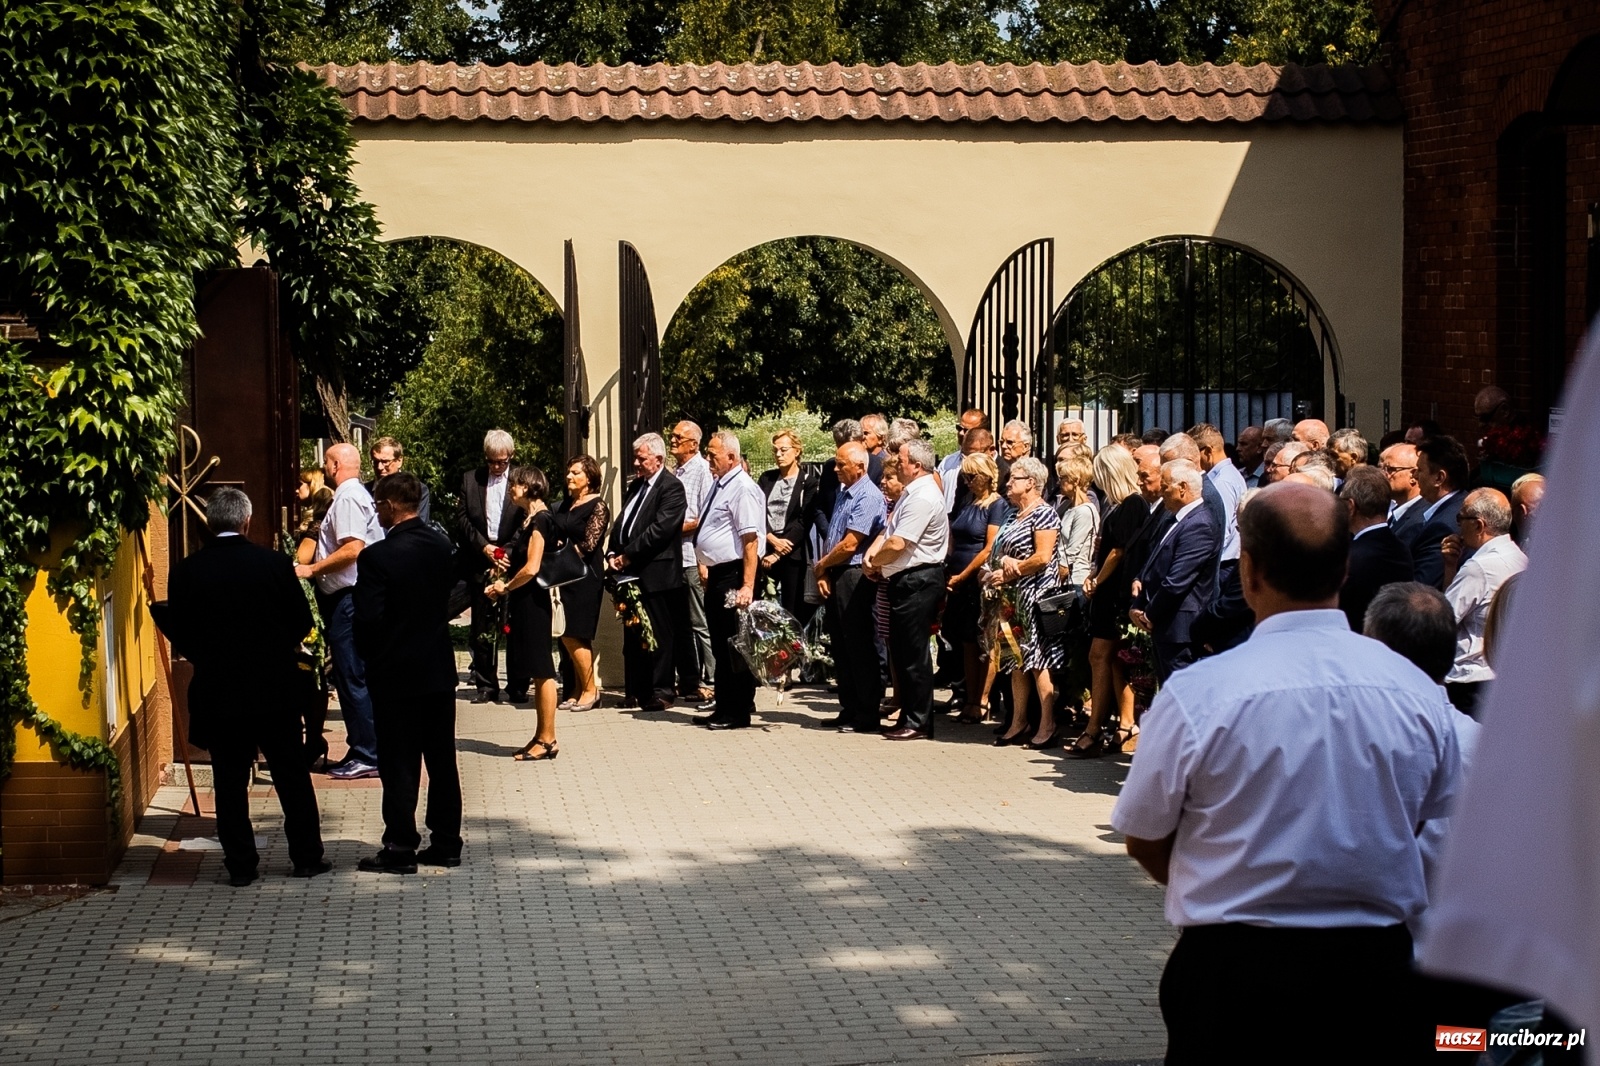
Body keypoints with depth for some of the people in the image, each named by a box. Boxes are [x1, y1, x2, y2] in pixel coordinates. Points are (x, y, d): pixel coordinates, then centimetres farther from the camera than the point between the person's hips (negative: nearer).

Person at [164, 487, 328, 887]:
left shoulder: (186, 572, -7)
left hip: (217, 692, 0)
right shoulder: (275, 563, -8)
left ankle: (241, 865, 9)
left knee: (230, 782, 8)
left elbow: (178, 634, -1)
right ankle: (307, 857, 15)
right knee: (292, 776, 11)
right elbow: (301, 622, -1)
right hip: (275, 689, 0)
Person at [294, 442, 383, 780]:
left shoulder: (347, 498, -14)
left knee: (352, 679, -7)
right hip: (347, 597, 11)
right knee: (353, 678, 13)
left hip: (348, 598, -11)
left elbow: (352, 549, -25)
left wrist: (312, 569, -19)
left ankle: (366, 756, -4)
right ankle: (364, 752, 18)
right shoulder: (355, 494, 19)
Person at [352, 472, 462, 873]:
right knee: (442, 760, 11)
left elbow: (367, 618, -17)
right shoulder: (443, 547, 2)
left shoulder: (378, 556, -17)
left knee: (400, 764, 1)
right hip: (440, 669, 6)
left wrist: (372, 658, -1)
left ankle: (401, 848, 6)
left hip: (396, 674, -6)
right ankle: (446, 843, 17)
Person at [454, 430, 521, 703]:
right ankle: (485, 684, 8)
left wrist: (507, 553, -13)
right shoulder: (470, 479, 10)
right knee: (483, 627, 2)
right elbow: (462, 519, 5)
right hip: (480, 563, 2)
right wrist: (484, 547, -7)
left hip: (512, 561, -2)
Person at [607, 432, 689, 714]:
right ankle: (636, 690, 18)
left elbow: (660, 529, -19)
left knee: (658, 635, -2)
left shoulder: (671, 487, -9)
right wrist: (613, 554, 1)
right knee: (632, 634, 11)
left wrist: (628, 556, -16)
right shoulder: (636, 487, 18)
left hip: (656, 574, -8)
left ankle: (661, 691, 3)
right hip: (631, 573, 8)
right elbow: (621, 523, 18)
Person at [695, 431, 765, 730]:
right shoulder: (718, 485, 13)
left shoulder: (743, 489, -16)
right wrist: (705, 563, 20)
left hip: (733, 576, -10)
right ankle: (724, 708, 24)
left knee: (734, 646, -3)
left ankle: (739, 713, 4)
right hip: (716, 574, 10)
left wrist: (747, 586, -26)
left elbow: (750, 540, -22)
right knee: (720, 646, 16)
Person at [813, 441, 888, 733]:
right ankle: (849, 710, 22)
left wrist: (821, 565, -3)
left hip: (855, 577, -9)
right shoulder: (843, 493, 14)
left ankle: (866, 716, 2)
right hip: (836, 578, 9)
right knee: (841, 647, 14)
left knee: (861, 649, -3)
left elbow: (849, 545, -18)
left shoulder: (868, 497, -15)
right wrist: (823, 574, 2)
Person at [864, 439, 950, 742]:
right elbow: (888, 530, 16)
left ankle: (917, 723, 1)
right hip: (906, 580, 11)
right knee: (901, 651, 14)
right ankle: (908, 716, 21)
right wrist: (872, 553, -3)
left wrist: (873, 561, -6)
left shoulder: (923, 498, -18)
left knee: (913, 654, -5)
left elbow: (897, 544, -22)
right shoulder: (910, 493, 15)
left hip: (918, 580, -11)